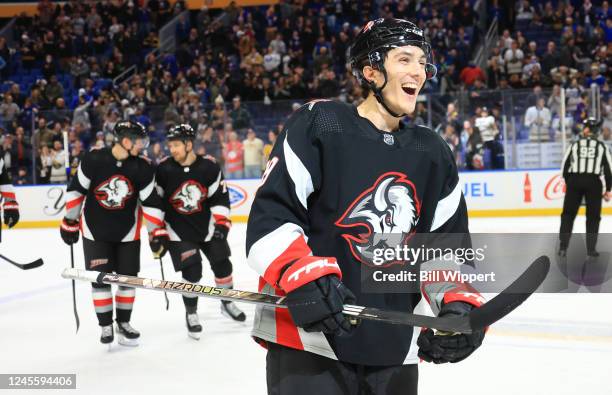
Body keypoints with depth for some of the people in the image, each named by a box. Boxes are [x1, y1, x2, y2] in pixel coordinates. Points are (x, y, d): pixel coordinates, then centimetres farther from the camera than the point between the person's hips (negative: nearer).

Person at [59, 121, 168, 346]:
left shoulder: (142, 169, -11)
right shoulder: (93, 160, -17)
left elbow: (151, 202, -5)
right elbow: (76, 190, -6)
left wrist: (157, 233, -9)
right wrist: (70, 222, -2)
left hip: (128, 231, 2)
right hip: (95, 230, -2)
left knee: (128, 277, 6)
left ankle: (123, 323, 24)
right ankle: (106, 326, 14)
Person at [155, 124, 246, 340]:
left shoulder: (209, 166, -12)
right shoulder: (164, 169, -14)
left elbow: (221, 197, -5)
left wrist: (222, 223, -12)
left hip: (207, 225, 2)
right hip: (178, 229, -2)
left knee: (222, 264, 8)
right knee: (192, 271, -10)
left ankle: (227, 303, 32)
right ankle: (191, 313, 9)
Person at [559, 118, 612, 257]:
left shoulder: (574, 145, 6)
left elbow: (565, 166, 6)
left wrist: (569, 183, 19)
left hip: (574, 180, 0)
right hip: (594, 182, 0)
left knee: (568, 214, 9)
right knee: (593, 217, 9)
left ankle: (563, 247, 3)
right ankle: (591, 249, 7)